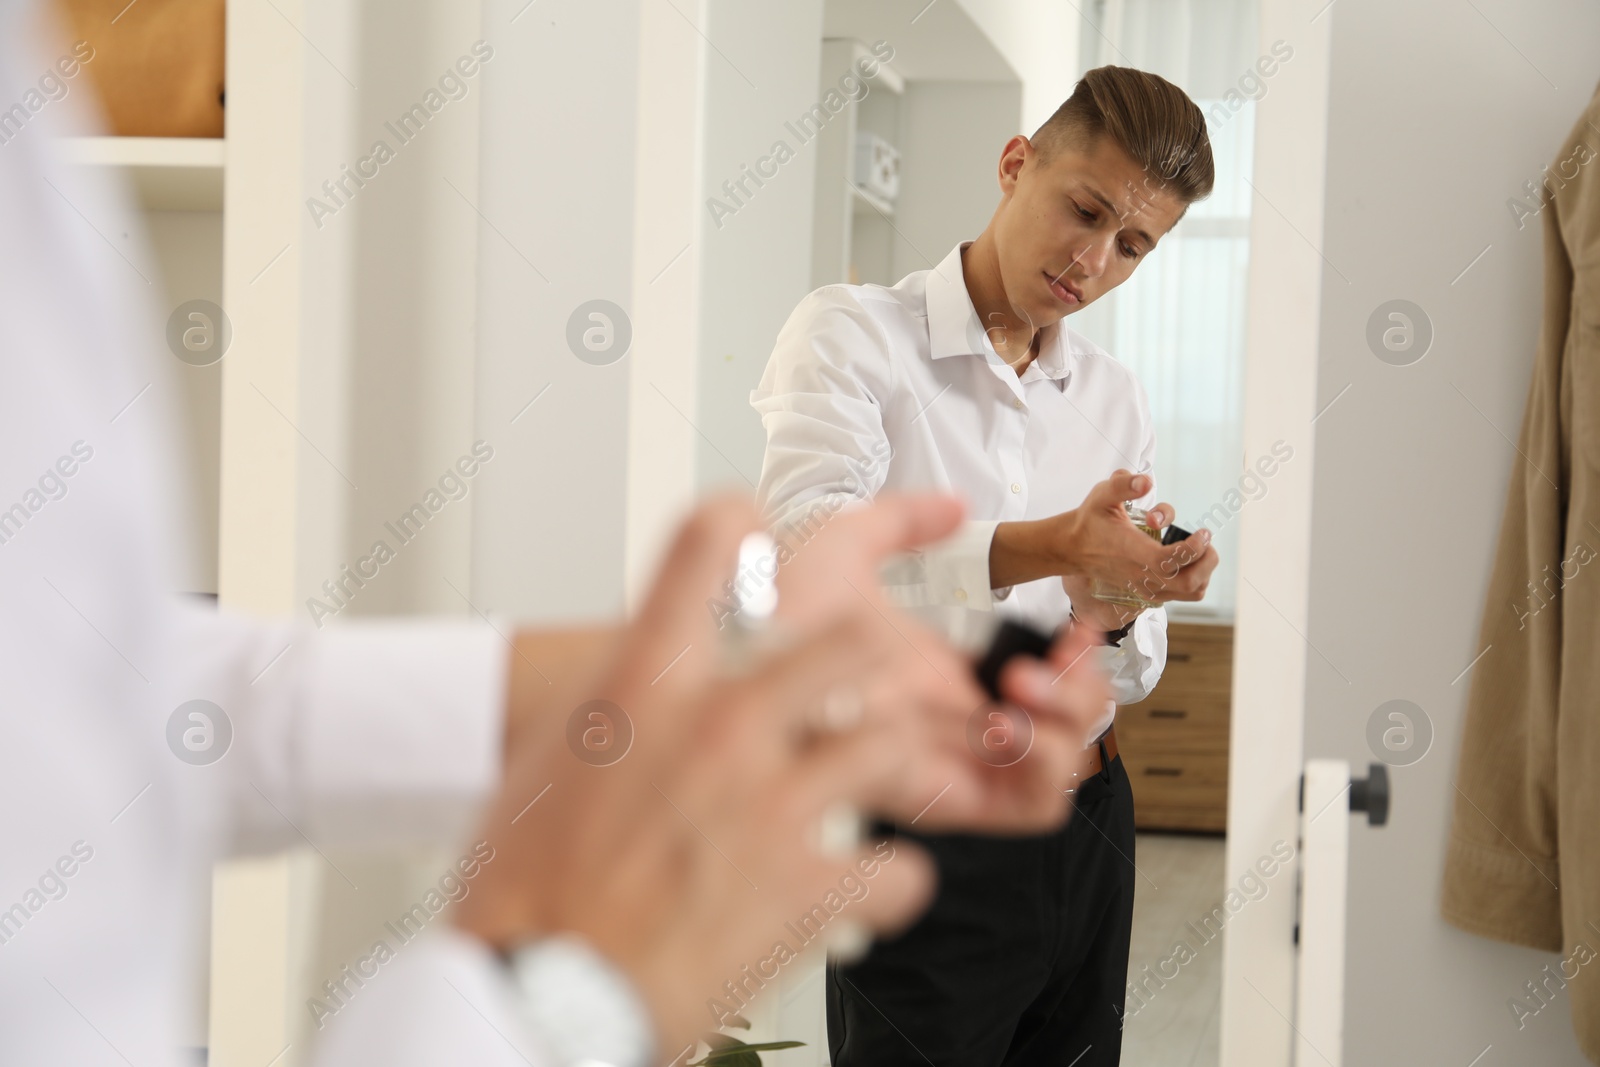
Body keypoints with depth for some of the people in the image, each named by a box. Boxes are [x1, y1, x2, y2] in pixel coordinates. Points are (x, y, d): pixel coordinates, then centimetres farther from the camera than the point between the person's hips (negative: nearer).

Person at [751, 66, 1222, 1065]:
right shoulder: (854, 332, -4)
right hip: (925, 828, -5)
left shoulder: (1117, 400, 13)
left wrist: (1115, 613, -13)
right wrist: (1044, 549, -35)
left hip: (1086, 828, 6)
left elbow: (1128, 681, 12)